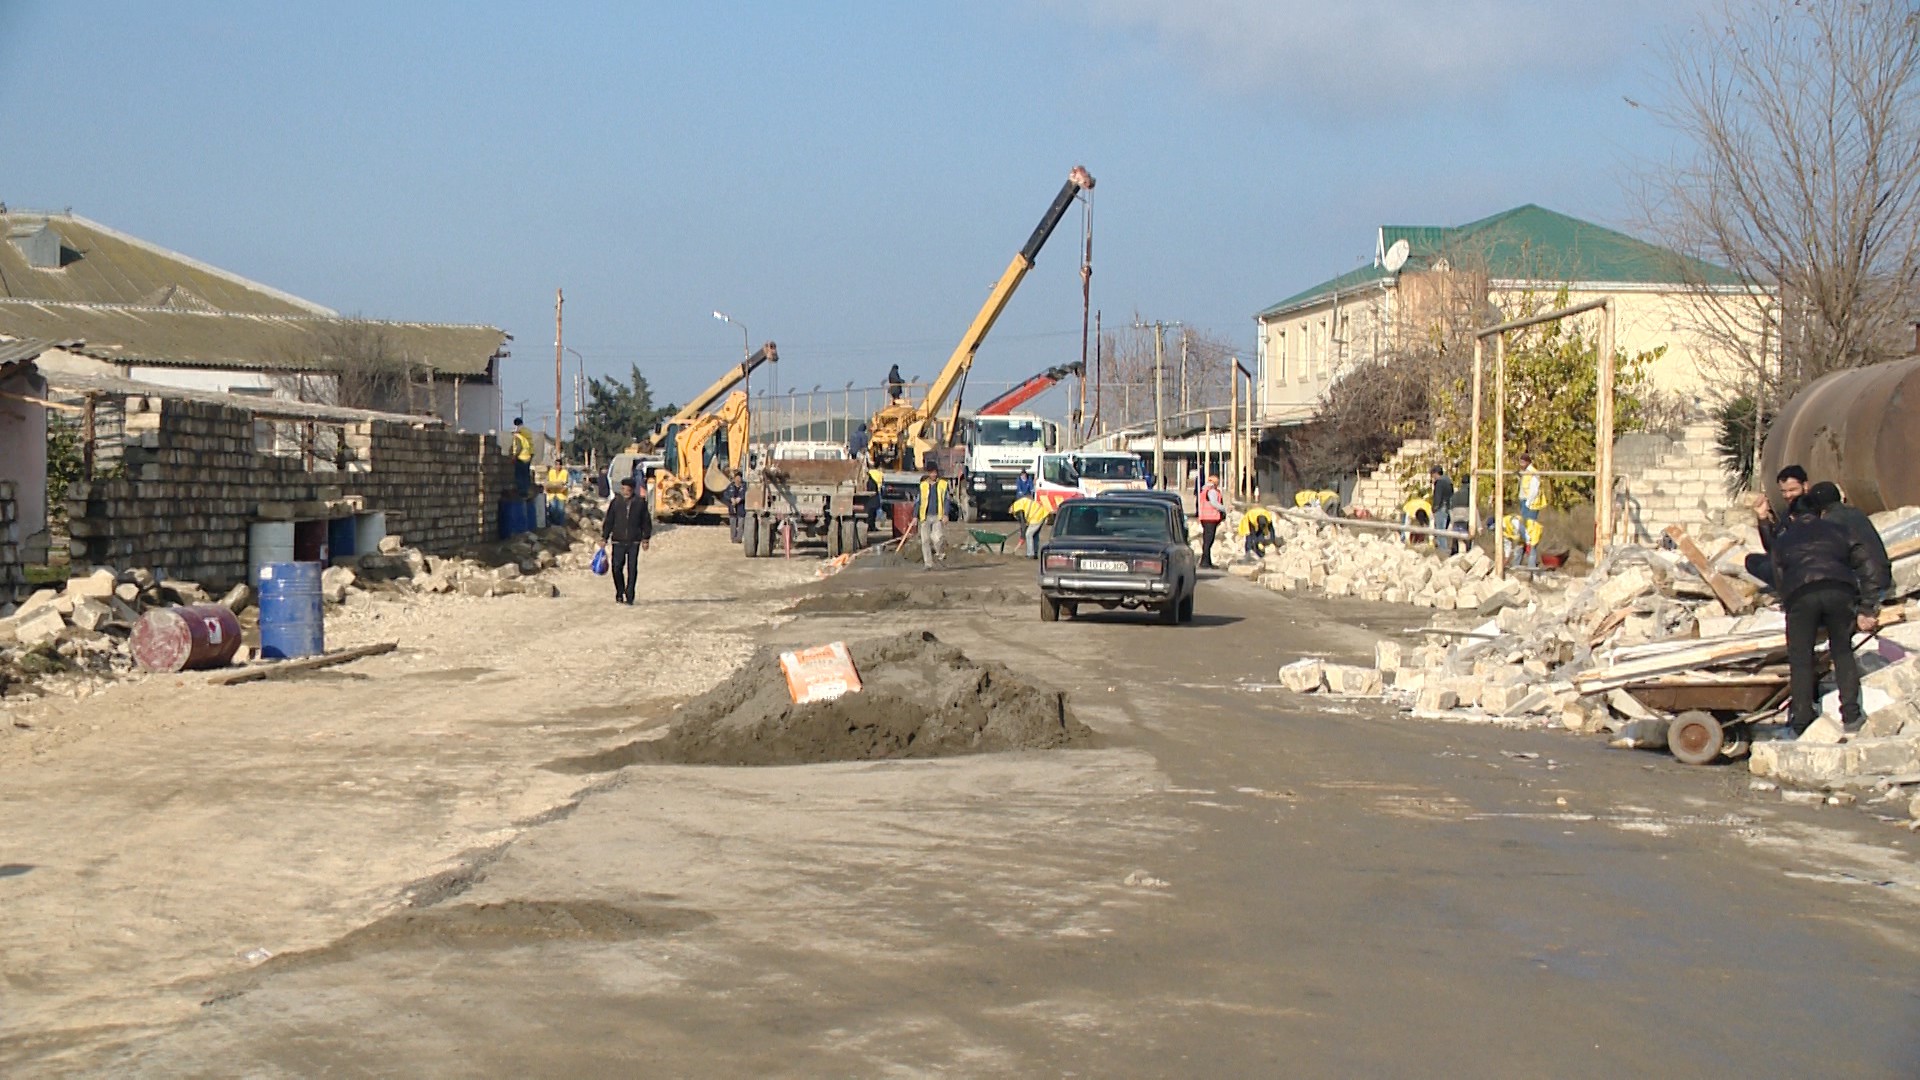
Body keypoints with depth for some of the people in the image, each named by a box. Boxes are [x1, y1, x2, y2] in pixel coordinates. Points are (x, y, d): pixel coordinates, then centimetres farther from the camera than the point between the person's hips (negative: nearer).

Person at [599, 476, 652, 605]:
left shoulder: (640, 502, 2)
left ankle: (629, 596, 4)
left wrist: (646, 539, 6)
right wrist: (604, 538, 3)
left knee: (632, 569, -2)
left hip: (634, 542, -1)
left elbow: (646, 522, 9)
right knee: (617, 568, 0)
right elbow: (608, 521, 7)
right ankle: (619, 593, 18)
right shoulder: (616, 502, 2)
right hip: (618, 541, 1)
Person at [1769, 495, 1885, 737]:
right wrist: (1867, 610, 18)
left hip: (1800, 593, -1)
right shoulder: (1836, 531, 31)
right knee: (1842, 651, 18)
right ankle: (1851, 714, 14)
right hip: (1840, 589, 1)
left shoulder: (1782, 540, 34)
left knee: (1800, 659, 8)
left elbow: (1779, 581, 26)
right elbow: (1869, 569, 21)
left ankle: (1801, 721, 6)